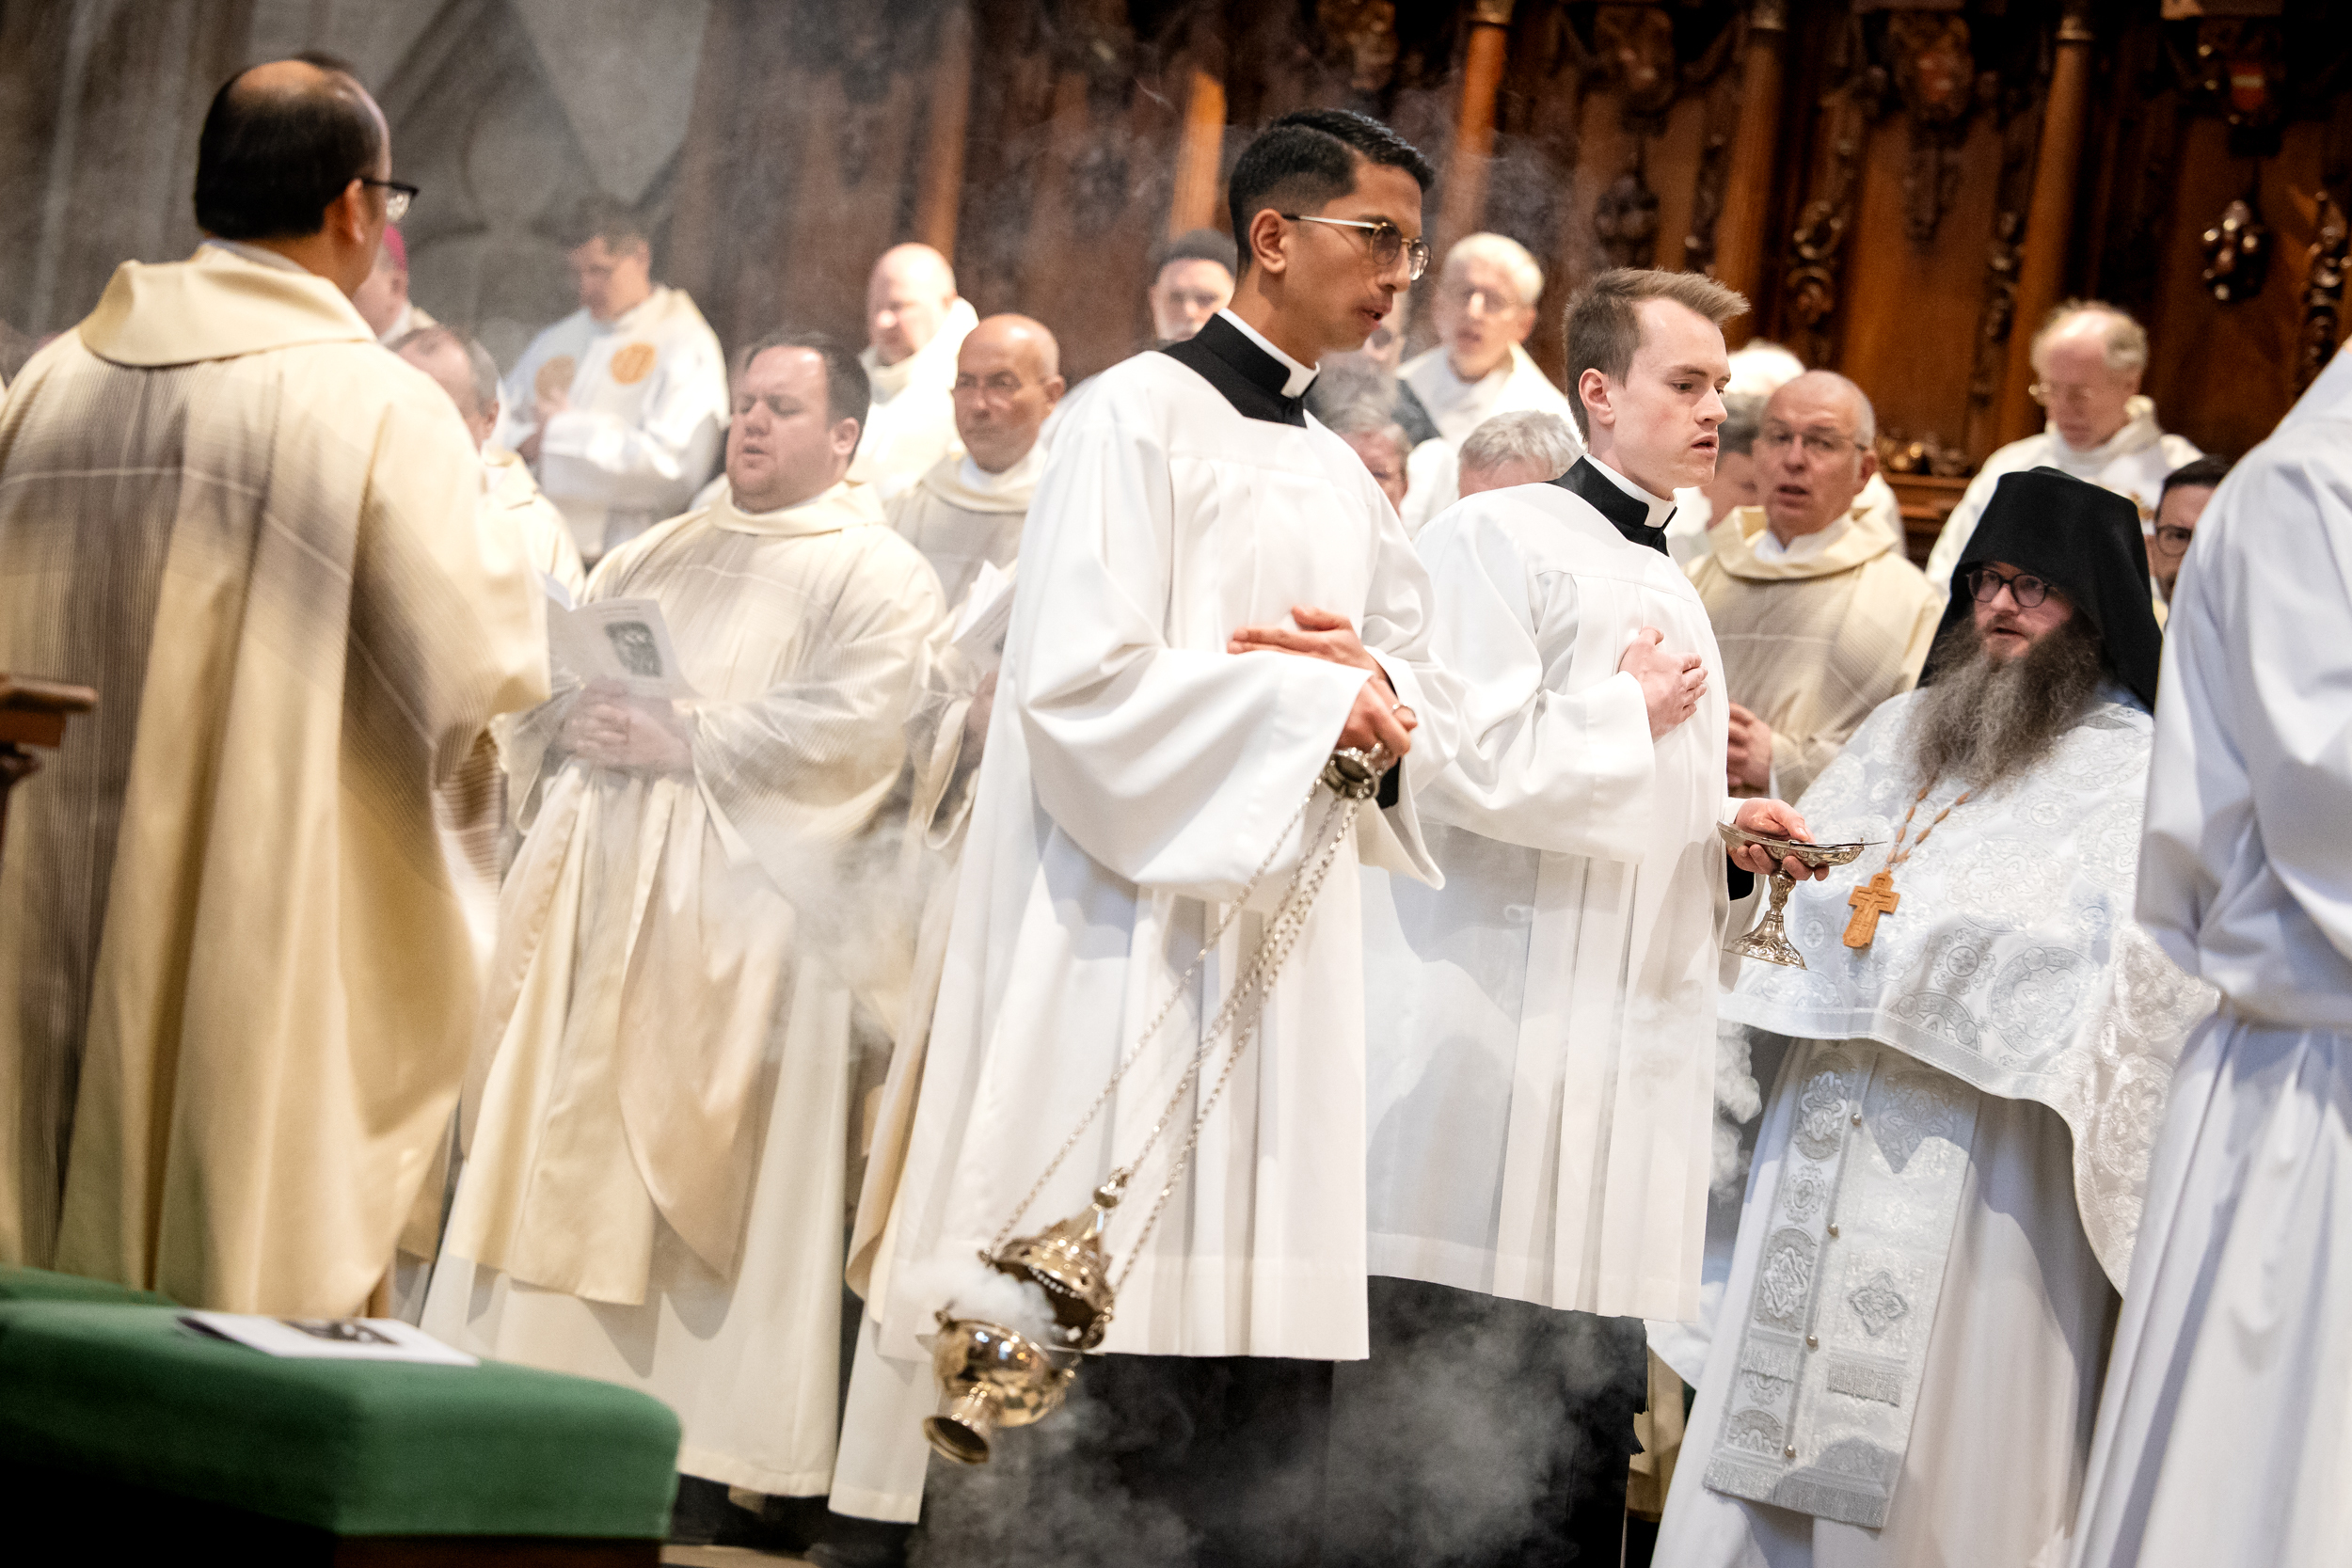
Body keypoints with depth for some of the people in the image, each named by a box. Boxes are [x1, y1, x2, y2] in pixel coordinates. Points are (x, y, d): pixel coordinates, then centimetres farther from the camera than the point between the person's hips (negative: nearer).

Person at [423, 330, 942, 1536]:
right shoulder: (659, 554, 22)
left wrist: (687, 744, -16)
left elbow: (855, 718, -13)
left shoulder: (877, 574, 2)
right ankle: (548, 1378, 6)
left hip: (734, 902, -6)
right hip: (595, 879, 6)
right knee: (559, 1140, 2)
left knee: (698, 1158, -7)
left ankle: (701, 1444, -4)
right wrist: (569, 716, -5)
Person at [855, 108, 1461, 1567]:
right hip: (1132, 933, -7)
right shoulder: (1143, 415, -4)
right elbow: (1080, 678, -14)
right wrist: (1311, 697, -9)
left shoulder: (1343, 477, 18)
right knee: (1080, 1371, -9)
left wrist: (1373, 685, -4)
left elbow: (1433, 704, 19)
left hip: (1287, 939, 7)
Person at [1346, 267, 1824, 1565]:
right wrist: (1634, 716, -6)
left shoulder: (1669, 591, 21)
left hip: (1620, 1060, 8)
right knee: (1398, 1428, -5)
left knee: (1589, 1424, 7)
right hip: (1485, 1054, -8)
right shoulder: (1501, 538, -7)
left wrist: (1726, 834, 11)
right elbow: (1469, 763, -19)